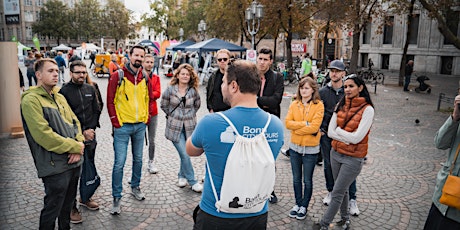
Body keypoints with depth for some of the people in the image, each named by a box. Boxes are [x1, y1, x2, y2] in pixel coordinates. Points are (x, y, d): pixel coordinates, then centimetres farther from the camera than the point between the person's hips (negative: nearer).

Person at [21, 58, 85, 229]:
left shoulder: (60, 97, 13)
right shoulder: (31, 100, -12)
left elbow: (74, 122, 12)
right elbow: (43, 135, -20)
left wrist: (78, 146, -6)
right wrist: (76, 147, -15)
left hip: (74, 162, 8)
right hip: (55, 166, -7)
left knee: (68, 204, 22)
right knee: (52, 209, 6)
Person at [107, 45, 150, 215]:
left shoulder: (145, 78, 5)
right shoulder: (118, 76, -8)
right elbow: (110, 101, -7)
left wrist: (146, 118, 8)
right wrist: (116, 122, -9)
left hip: (140, 126, 5)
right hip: (123, 126, -4)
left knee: (138, 159, 16)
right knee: (119, 162, -2)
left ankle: (135, 187, 36)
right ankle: (116, 197, 11)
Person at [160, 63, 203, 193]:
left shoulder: (193, 91, 0)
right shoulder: (170, 90, -4)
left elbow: (197, 104, 17)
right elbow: (164, 105, 8)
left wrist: (190, 114, 10)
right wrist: (173, 115, 7)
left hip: (189, 127, 2)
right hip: (175, 127, -2)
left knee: (185, 154, 8)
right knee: (185, 155, -7)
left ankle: (182, 176, 34)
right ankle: (192, 181, 7)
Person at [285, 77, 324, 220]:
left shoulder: (319, 105, -9)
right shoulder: (294, 104, 2)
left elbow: (314, 127, -18)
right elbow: (288, 123, -8)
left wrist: (296, 128, -12)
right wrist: (305, 124, -17)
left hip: (310, 149, -3)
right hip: (294, 147, 4)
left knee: (307, 180, 10)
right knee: (296, 179, 15)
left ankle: (304, 206, 26)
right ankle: (297, 204, 32)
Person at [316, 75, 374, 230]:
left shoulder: (367, 109, -14)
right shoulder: (340, 105, 2)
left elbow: (356, 138, -19)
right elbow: (330, 132, -3)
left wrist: (339, 130, -7)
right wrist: (348, 137, -15)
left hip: (353, 158, -5)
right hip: (336, 153, 6)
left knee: (337, 193, 1)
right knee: (342, 190, 20)